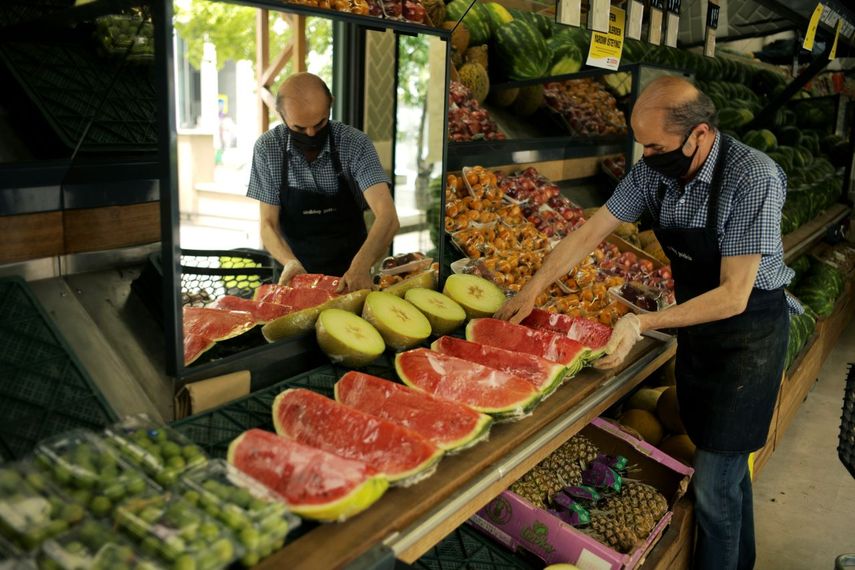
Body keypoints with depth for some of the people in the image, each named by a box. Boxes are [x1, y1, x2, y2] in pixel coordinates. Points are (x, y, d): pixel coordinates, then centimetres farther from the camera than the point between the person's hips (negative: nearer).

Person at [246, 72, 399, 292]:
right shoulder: (267, 148, -8)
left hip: (349, 274, -1)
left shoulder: (355, 143, -13)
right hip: (295, 274, 1)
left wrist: (361, 265, -40)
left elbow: (387, 217, -22)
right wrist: (290, 263, -25)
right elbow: (268, 224, -4)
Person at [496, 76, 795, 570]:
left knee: (714, 484, -2)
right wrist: (533, 290, -6)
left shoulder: (753, 178, -27)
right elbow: (590, 233, -3)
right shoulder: (655, 169, -8)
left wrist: (642, 324, -32)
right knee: (728, 467, 21)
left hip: (749, 332, -6)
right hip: (697, 329, 6)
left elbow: (734, 295, -27)